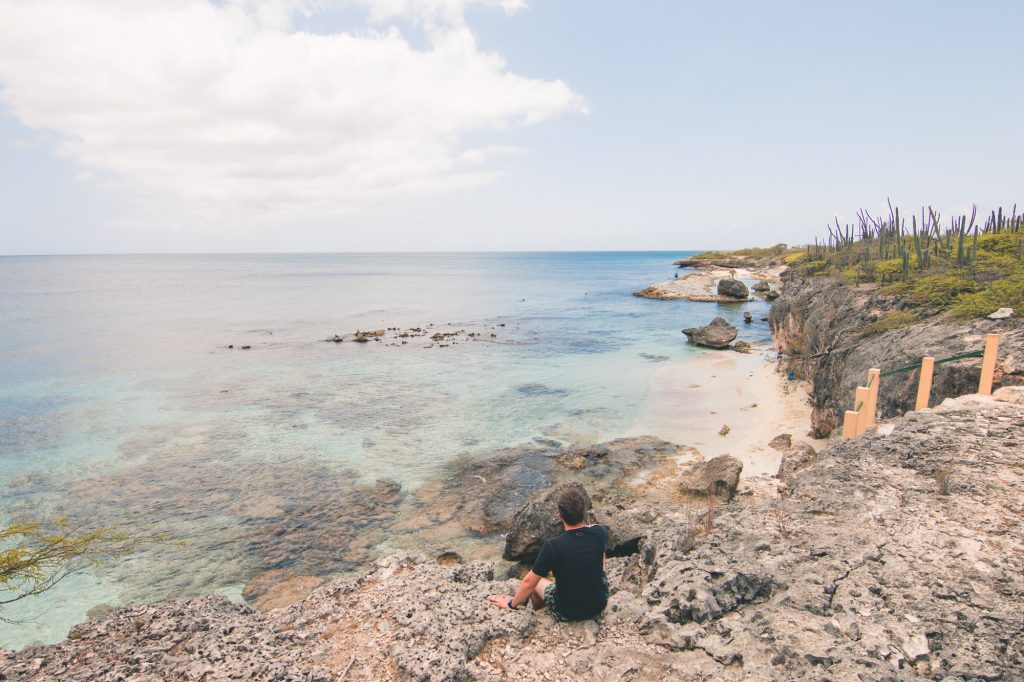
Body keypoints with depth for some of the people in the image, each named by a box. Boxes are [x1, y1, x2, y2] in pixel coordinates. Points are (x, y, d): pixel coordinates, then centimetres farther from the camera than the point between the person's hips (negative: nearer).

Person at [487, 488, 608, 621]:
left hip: (568, 612, -2)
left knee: (537, 581, 24)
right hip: (600, 604, 3)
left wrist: (512, 604, 5)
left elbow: (529, 582, -12)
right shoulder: (599, 533, -17)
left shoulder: (552, 546, -25)